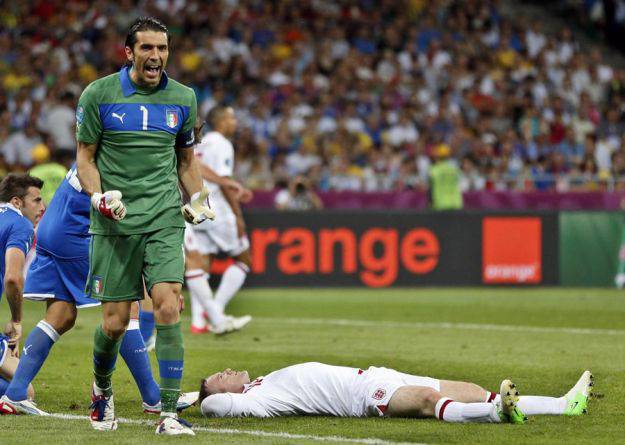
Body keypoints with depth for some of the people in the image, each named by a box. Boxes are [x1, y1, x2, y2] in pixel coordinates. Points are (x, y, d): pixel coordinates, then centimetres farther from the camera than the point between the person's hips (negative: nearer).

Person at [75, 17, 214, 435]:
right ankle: (102, 389, 32)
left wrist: (199, 200, 5)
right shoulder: (98, 94, 0)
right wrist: (99, 196, -13)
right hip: (115, 222, -1)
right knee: (115, 321, 0)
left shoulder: (183, 98, 8)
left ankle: (170, 412, -12)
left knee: (168, 308, -16)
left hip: (164, 220, 1)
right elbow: (85, 157, 5)